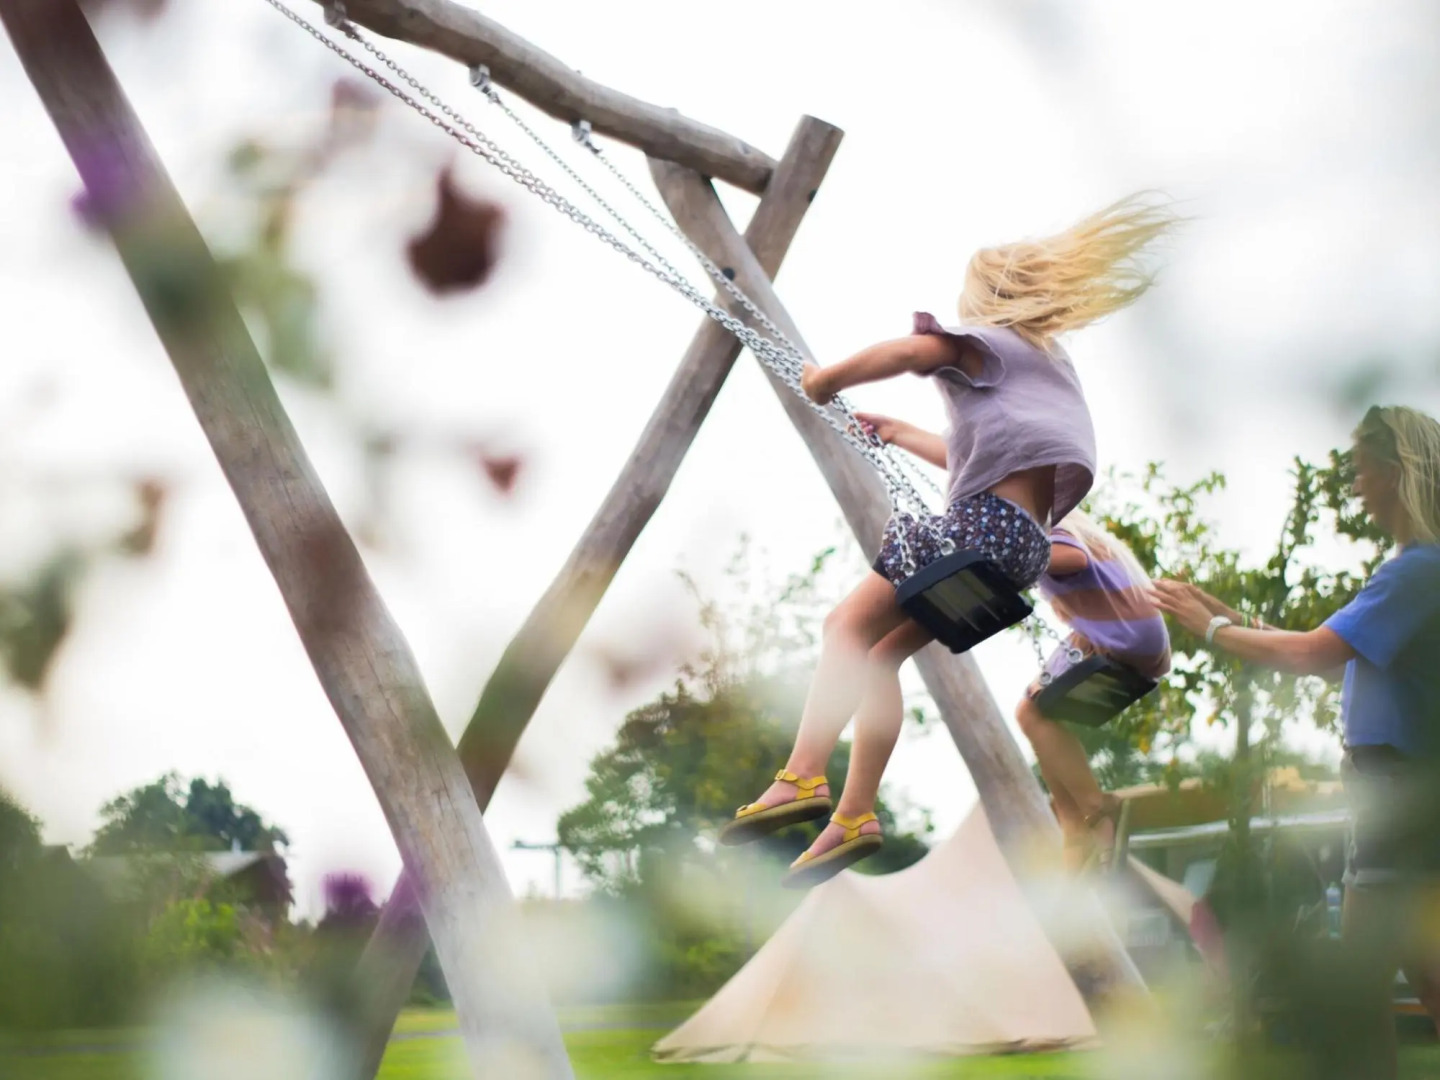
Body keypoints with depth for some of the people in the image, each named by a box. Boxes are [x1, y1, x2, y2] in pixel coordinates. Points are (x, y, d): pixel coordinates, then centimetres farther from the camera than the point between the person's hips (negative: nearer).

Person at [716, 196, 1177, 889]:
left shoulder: (989, 339, 5)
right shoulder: (1043, 359, 32)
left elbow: (911, 351, -17)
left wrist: (828, 379, -4)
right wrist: (896, 434, 49)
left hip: (987, 521, -9)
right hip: (1023, 540, 9)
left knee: (852, 624, -15)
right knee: (881, 653, 11)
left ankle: (803, 778, -33)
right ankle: (853, 815, 2)